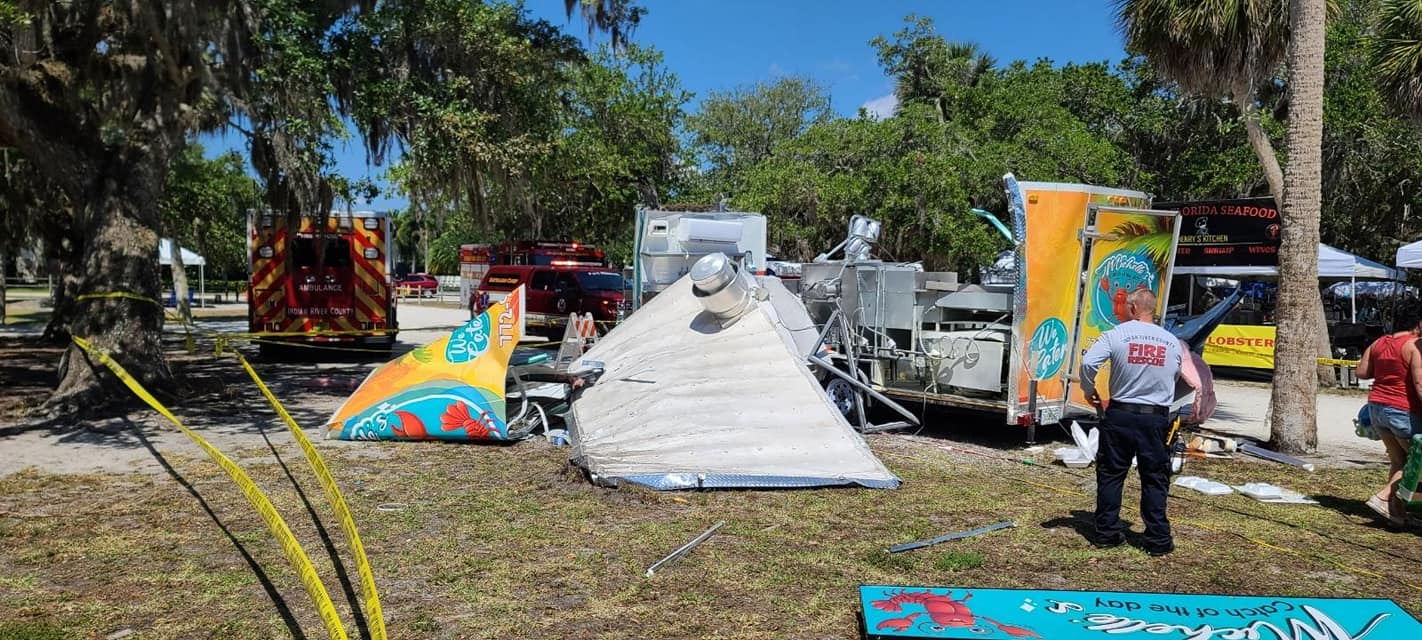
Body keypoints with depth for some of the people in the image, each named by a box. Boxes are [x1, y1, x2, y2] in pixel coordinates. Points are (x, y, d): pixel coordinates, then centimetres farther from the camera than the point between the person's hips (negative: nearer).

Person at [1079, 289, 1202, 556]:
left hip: (1120, 415, -2)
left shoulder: (1117, 334, -7)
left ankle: (1107, 533, 16)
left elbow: (1088, 362, -18)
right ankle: (1158, 540, 11)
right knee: (1155, 479, 9)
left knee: (1111, 474, 10)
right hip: (1156, 418, 2)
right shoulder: (1172, 342, 6)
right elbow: (1178, 376, 9)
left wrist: (1089, 390, -1)